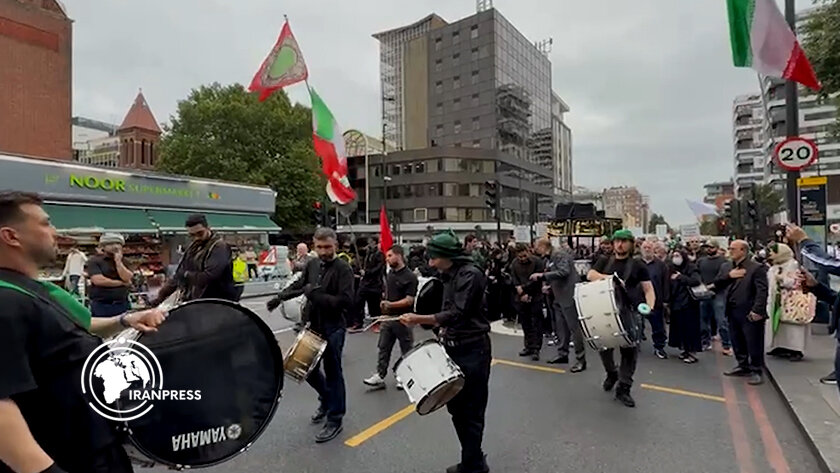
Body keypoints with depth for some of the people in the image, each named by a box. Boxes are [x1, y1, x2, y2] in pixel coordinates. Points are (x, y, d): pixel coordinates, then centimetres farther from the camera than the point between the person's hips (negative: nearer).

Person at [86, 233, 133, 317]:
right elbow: (98, 280, -13)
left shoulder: (124, 262, 11)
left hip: (122, 305, 3)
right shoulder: (95, 261, 0)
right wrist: (122, 283, -5)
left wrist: (118, 261, -10)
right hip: (101, 305, -3)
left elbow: (127, 278, -5)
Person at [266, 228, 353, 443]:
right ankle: (326, 399, 42)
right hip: (313, 325, 7)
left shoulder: (343, 268, -15)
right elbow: (298, 285, 21)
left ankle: (335, 421, 17)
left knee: (332, 373, 2)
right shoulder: (312, 264, 4)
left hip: (333, 328, -6)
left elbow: (346, 300, -24)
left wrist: (315, 295, -25)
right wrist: (280, 297, 5)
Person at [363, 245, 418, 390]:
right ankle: (380, 376, 13)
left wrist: (390, 304, -28)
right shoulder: (389, 274, 8)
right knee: (383, 348, 7)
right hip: (388, 317, 7)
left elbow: (409, 300, -20)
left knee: (406, 350, 8)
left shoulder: (409, 277, -14)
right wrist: (384, 304, 10)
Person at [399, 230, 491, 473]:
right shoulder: (450, 276, 11)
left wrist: (419, 320, -27)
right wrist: (443, 333, 7)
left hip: (473, 350, -9)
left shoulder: (471, 274, -17)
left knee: (471, 412, 3)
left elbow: (457, 314, -24)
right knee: (456, 407, 16)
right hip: (454, 348, 9)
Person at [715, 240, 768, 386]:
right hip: (732, 312, 7)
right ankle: (743, 366, 30)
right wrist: (728, 276, -8)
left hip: (749, 313, -7)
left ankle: (757, 371, 14)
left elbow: (762, 291, -16)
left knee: (754, 345, 2)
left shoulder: (757, 268, -9)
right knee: (737, 343, 16)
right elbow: (717, 284, 8)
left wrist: (757, 310, -22)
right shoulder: (726, 267, 13)